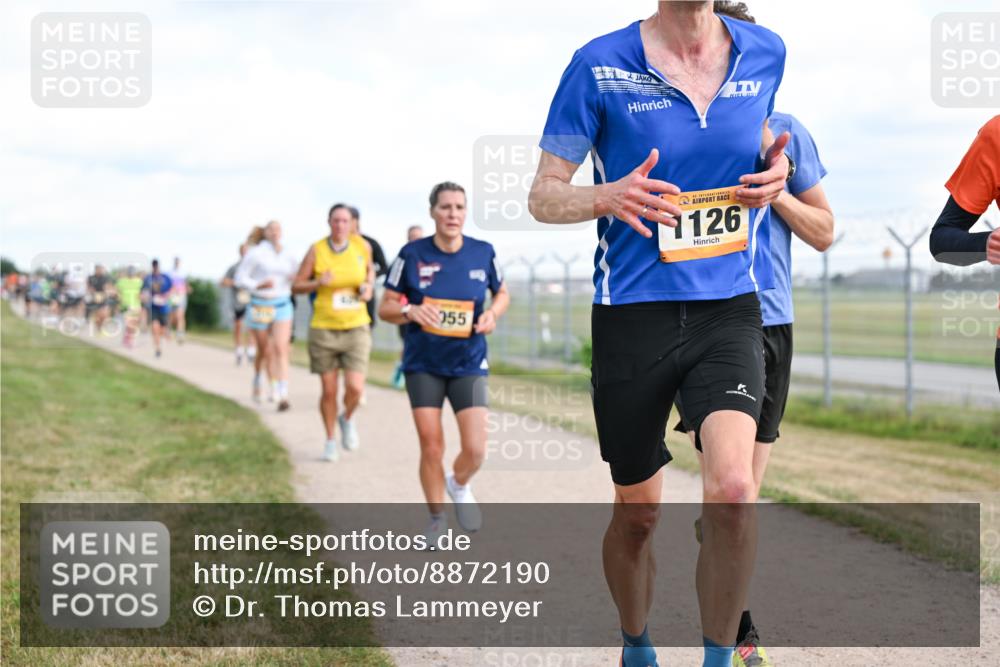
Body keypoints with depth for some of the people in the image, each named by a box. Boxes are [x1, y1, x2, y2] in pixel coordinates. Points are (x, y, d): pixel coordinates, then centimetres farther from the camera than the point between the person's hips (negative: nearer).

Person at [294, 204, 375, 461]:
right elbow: (296, 286, 1)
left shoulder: (362, 246, -1)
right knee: (329, 391, 4)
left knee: (355, 388, -10)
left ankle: (347, 419, 24)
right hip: (324, 328, -1)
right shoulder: (316, 250, -6)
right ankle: (330, 441, 26)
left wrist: (369, 287, 1)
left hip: (356, 328, 1)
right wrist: (318, 282, -18)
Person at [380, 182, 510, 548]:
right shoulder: (412, 254, -8)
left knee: (475, 451, -8)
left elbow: (502, 293, 14)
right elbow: (385, 308, -2)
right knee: (431, 447, -1)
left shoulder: (483, 253, -4)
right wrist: (411, 311, -23)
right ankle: (437, 518, 22)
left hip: (469, 364, 1)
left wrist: (492, 314, -8)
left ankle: (459, 486, 28)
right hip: (423, 365, -1)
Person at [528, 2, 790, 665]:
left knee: (732, 489, -23)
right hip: (632, 315, -1)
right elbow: (543, 194, 0)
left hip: (729, 311, 1)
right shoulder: (601, 65, -6)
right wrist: (608, 196, -22)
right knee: (637, 512, 11)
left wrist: (773, 173, 0)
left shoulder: (765, 53, 3)